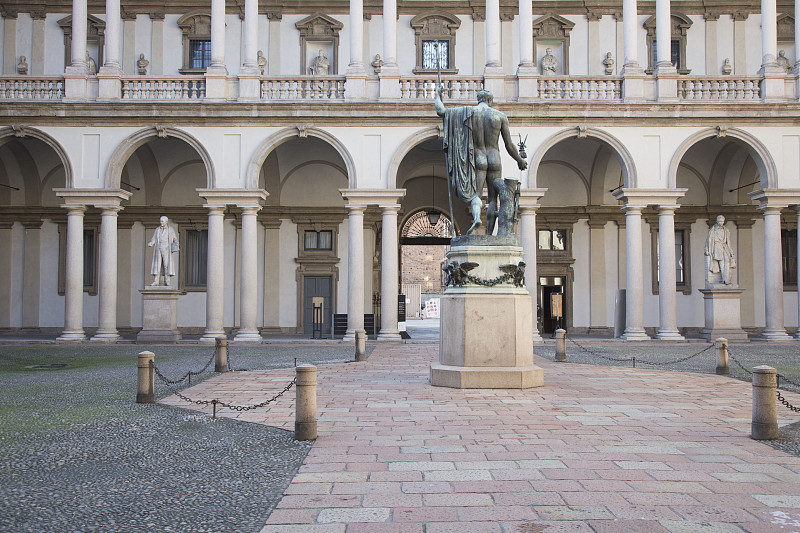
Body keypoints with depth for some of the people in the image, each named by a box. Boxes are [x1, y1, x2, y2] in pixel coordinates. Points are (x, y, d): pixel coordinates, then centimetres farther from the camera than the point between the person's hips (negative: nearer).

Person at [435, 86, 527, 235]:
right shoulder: (501, 116, 1)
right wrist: (520, 161, 19)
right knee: (493, 199, 10)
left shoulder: (468, 112, -1)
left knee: (475, 195, -5)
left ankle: (476, 217, -39)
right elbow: (509, 146, 2)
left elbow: (440, 111, 3)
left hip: (477, 160, -1)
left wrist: (438, 94, 22)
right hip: (494, 160, 1)